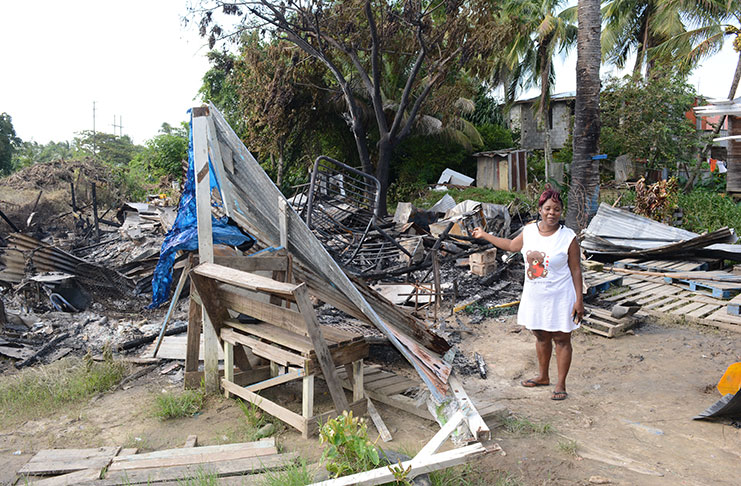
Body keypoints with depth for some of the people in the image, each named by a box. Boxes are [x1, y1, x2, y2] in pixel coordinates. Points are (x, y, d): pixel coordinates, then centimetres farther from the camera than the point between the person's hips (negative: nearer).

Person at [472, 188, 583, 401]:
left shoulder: (568, 238, -13)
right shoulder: (529, 231, 0)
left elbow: (575, 270, -9)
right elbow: (511, 245, 19)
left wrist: (579, 300, -11)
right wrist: (485, 235, 25)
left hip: (559, 298, -5)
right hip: (534, 296, 5)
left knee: (561, 339, 5)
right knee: (541, 337, 17)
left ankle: (561, 384, 18)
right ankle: (543, 376, 35)